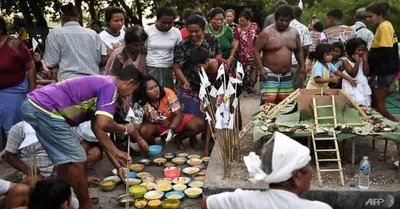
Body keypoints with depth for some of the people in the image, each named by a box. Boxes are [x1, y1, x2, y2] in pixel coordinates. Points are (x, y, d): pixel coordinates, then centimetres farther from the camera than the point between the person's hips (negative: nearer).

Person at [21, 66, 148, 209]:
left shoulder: (101, 84, 19)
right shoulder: (110, 86, -9)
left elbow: (97, 127, 20)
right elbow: (103, 124, -21)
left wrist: (116, 153, 21)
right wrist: (125, 129, -2)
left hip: (34, 105, 10)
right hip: (44, 109, -10)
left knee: (67, 159, 22)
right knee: (76, 159, 1)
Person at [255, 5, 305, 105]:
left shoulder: (294, 33, 9)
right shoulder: (267, 32, -8)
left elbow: (299, 51, 21)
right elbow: (256, 51, -8)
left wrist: (302, 66, 8)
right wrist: (261, 68, -18)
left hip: (287, 75, 6)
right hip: (269, 74, -5)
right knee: (268, 103, -13)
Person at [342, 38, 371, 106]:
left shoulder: (362, 60, 7)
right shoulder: (345, 61, -8)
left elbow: (366, 73, 0)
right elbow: (353, 74, -17)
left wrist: (365, 60, -6)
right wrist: (357, 61, -19)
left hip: (363, 86, 6)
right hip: (352, 87, -6)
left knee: (366, 105, 6)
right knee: (359, 104, -19)